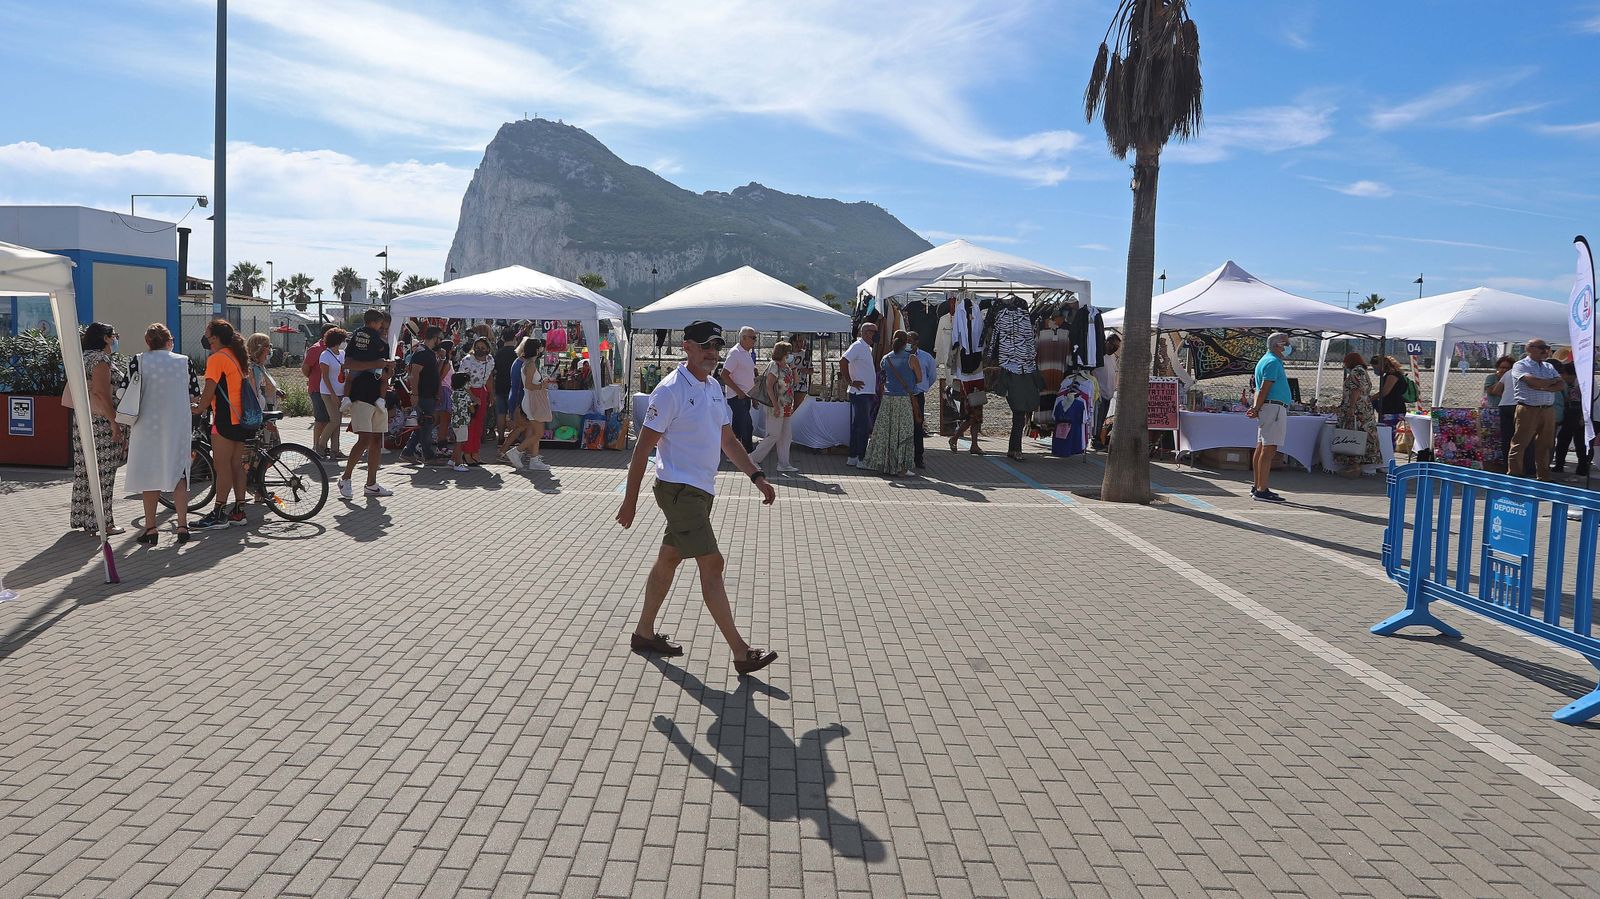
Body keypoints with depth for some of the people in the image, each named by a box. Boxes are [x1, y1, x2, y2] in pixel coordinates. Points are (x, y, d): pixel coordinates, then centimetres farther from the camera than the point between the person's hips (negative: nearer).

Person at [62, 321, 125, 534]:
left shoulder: (84, 357, 18)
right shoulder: (101, 359, -12)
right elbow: (100, 393, -21)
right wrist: (114, 422, -20)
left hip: (82, 419, 10)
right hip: (99, 421, -10)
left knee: (85, 469, 14)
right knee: (101, 471, -6)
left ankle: (82, 517, 21)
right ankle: (102, 522, -3)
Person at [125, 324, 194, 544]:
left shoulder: (139, 361, -4)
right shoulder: (183, 361, 1)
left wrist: (129, 428, 2)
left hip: (148, 425, -1)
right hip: (177, 425, 1)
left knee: (150, 475, 7)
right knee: (178, 473, 8)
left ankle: (150, 528, 10)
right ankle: (182, 525, 2)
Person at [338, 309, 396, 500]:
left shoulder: (383, 344, 17)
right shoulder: (359, 338, -5)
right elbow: (348, 365, -18)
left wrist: (389, 369, -2)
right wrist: (375, 364, -24)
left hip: (378, 397, 8)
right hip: (361, 396, -8)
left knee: (377, 440, 8)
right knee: (365, 439, -15)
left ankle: (371, 484, 14)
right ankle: (345, 479, -1)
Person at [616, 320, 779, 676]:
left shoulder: (713, 388, 12)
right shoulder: (670, 390, -14)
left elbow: (728, 440, 20)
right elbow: (643, 446, -13)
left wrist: (757, 477, 11)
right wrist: (630, 500, -13)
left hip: (702, 491, 9)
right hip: (679, 489, -9)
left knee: (669, 559, 17)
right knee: (712, 564, -11)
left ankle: (645, 633, 31)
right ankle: (741, 653, -9)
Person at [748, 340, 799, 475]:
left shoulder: (786, 367, 13)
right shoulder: (774, 366, -12)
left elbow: (796, 380, 12)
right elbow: (769, 387, -17)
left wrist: (793, 366, 4)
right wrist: (775, 406, -21)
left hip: (787, 408, 9)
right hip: (776, 407, -9)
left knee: (786, 436, 8)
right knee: (774, 435, -6)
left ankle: (783, 465, 12)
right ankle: (753, 458, 5)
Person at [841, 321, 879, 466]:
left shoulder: (868, 348, 17)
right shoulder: (857, 346, -12)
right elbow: (843, 361, -24)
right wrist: (850, 382, -19)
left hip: (869, 393, 10)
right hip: (860, 393, -10)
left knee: (858, 426, 12)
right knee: (863, 426, -9)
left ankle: (853, 457, 18)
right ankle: (860, 458, -6)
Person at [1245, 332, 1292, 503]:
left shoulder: (1265, 360, 22)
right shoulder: (1273, 362, -10)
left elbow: (1259, 389, 17)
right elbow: (1264, 389, -16)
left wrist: (1256, 408, 7)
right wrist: (1257, 409, -13)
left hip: (1267, 408, 11)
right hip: (1274, 407, -11)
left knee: (1262, 448, 12)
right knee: (1269, 449, -12)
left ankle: (1258, 486, 18)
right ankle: (1262, 490, -15)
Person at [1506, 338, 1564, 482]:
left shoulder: (1549, 367, 18)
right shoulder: (1520, 365, -2)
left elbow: (1562, 384, 6)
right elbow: (1533, 382, -17)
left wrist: (1543, 387, -11)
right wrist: (1552, 381, 0)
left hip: (1548, 410, 6)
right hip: (1528, 410, -6)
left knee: (1544, 445, 10)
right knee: (1519, 444, -6)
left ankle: (1543, 476, 17)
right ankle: (1514, 475, -4)